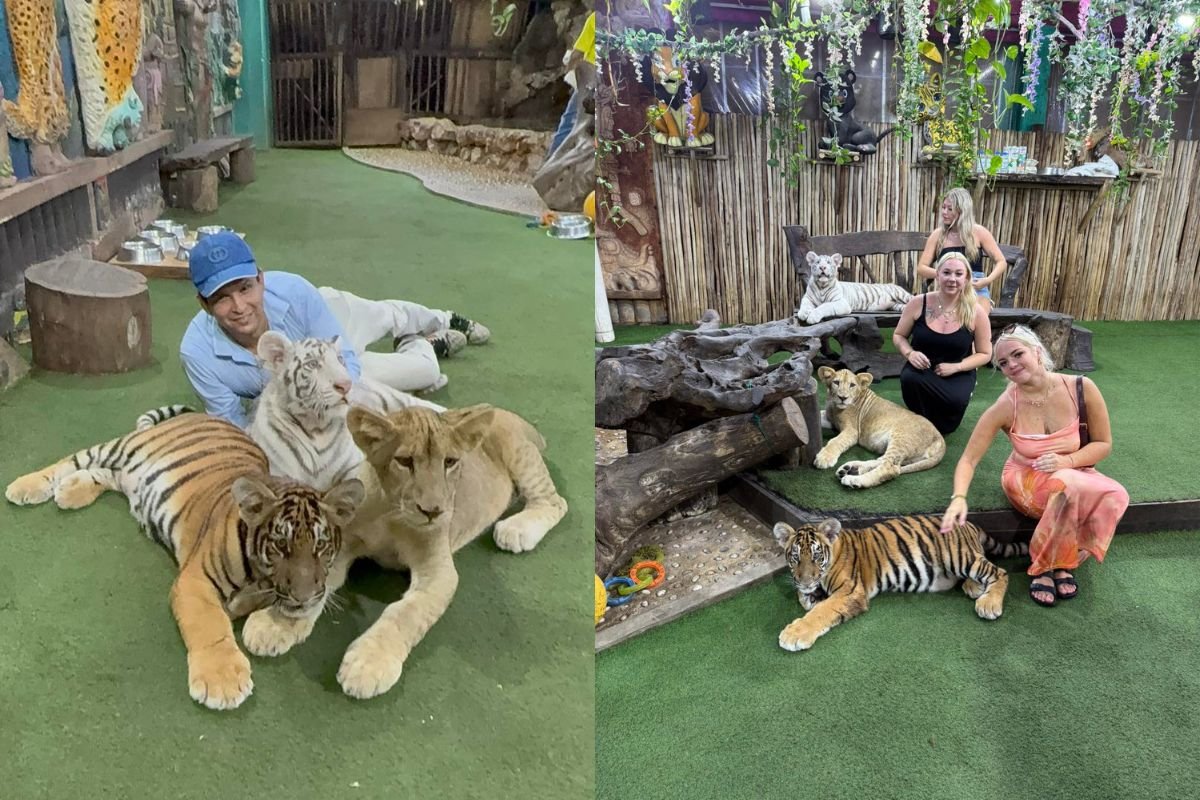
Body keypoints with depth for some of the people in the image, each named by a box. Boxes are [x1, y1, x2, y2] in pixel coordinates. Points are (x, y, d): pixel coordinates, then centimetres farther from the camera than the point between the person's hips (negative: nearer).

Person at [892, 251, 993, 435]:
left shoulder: (976, 312, -10)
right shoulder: (918, 304, -8)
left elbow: (984, 354, -1)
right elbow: (899, 336, 5)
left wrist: (956, 367, -18)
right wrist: (910, 353, -17)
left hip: (958, 375, -1)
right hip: (921, 370, 1)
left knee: (955, 400, -34)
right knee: (910, 378, -36)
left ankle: (938, 428, 6)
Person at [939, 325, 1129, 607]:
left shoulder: (1081, 389, -17)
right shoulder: (1005, 407, -19)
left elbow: (1103, 444, -4)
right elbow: (969, 459, -16)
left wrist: (1067, 460, -24)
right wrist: (959, 498, -34)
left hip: (1075, 473, 2)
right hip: (1025, 480, -2)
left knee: (1115, 496, -32)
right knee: (1067, 485, -37)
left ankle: (1062, 562, -9)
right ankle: (1044, 565, -13)